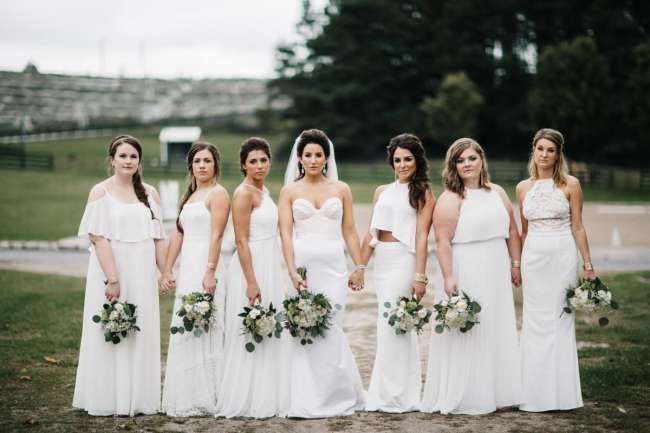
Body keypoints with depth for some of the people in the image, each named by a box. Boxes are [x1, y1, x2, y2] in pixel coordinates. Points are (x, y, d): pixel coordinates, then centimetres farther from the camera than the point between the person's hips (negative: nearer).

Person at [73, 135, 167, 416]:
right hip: (110, 269, -4)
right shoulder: (101, 192, -4)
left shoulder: (149, 193, 10)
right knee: (110, 335, 1)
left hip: (142, 274, 4)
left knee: (142, 335, 7)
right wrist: (112, 277, -18)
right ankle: (108, 400, 11)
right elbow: (98, 238, -11)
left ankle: (139, 399, 18)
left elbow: (158, 238, 11)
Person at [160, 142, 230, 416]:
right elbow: (178, 234, 17)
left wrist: (210, 272, -21)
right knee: (185, 332, 8)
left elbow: (216, 236, -13)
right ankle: (188, 397, 13)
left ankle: (206, 399, -2)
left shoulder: (218, 193, -4)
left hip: (205, 268, -8)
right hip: (187, 269, 8)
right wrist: (167, 271, 11)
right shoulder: (189, 196, 20)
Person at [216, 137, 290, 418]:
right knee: (251, 337, -3)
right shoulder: (244, 193, -12)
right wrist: (252, 282, -22)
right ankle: (248, 401, 5)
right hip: (251, 268, -9)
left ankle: (267, 398, 19)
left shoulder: (263, 191, 14)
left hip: (270, 267, 9)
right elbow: (241, 241, -17)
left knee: (269, 336, 12)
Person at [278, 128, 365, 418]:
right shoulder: (289, 191, 6)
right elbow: (286, 233, -2)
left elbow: (350, 231, 10)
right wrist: (292, 271, -12)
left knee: (329, 331, -2)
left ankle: (333, 398, 12)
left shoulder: (341, 190, 10)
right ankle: (307, 401, 8)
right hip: (303, 264, 0)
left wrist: (359, 267, 4)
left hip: (333, 266, 0)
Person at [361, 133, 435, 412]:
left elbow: (422, 236, -8)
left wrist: (420, 276, -14)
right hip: (381, 262, 6)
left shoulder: (423, 192, 0)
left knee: (391, 325, -8)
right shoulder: (382, 192, 16)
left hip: (403, 260, -6)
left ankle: (393, 397, 0)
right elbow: (371, 233, 16)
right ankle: (406, 393, 18)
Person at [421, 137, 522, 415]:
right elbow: (442, 241, -15)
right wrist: (448, 277, -22)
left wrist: (515, 264, 12)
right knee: (467, 335, -2)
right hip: (465, 274, -6)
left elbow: (512, 231, 16)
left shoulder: (497, 193, 11)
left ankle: (496, 393, 21)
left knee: (498, 332, 10)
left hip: (496, 274, 6)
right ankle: (465, 398, 6)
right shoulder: (450, 199, -8)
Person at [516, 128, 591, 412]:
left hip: (563, 255, -3)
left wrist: (588, 264, -3)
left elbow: (577, 227, -1)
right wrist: (516, 263, 15)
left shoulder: (570, 184, -2)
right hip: (533, 257, 3)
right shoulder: (523, 188, 9)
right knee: (534, 322, 4)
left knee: (560, 321, 0)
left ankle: (560, 391, 9)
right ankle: (536, 392, 12)